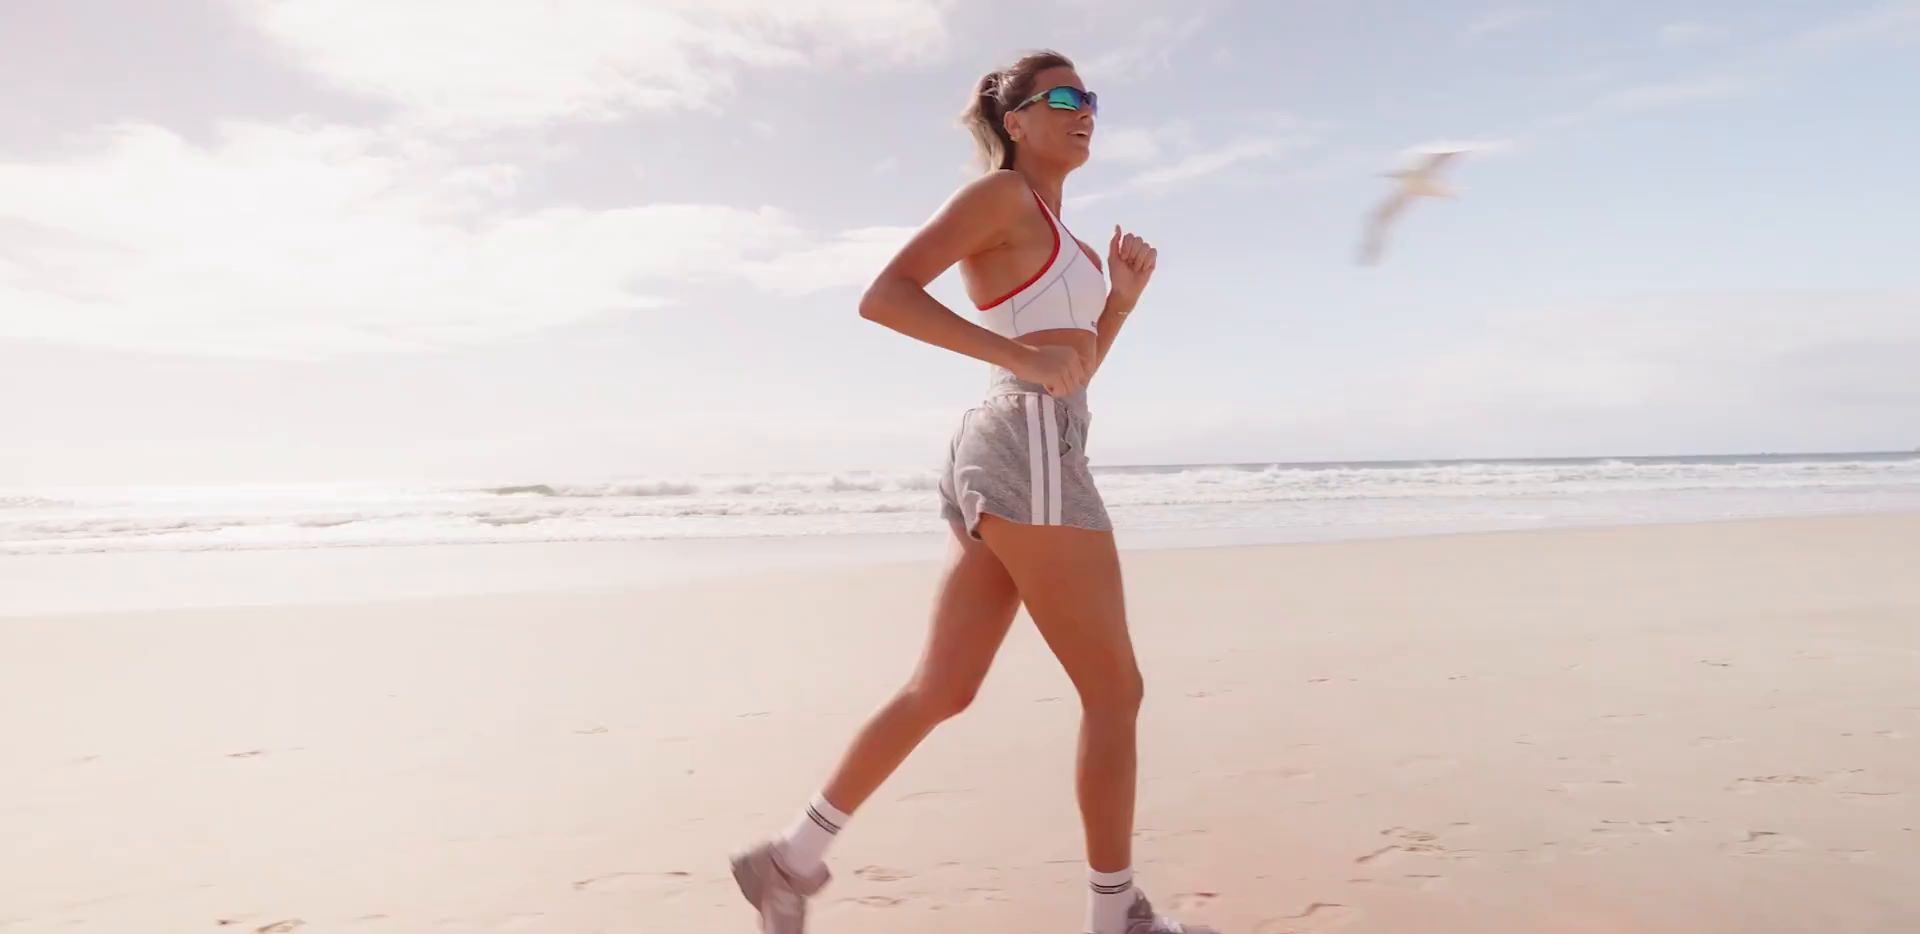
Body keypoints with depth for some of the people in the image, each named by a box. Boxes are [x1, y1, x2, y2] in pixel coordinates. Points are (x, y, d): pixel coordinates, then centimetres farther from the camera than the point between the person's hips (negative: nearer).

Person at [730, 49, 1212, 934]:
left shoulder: (1061, 242, 26)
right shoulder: (1001, 193, -1)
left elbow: (1069, 375, 27)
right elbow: (883, 295, -13)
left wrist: (1120, 299, 14)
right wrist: (1019, 358, -19)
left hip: (1000, 459, 10)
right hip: (1030, 453, -10)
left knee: (940, 690, 10)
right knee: (1114, 689, 0)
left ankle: (792, 856, 18)